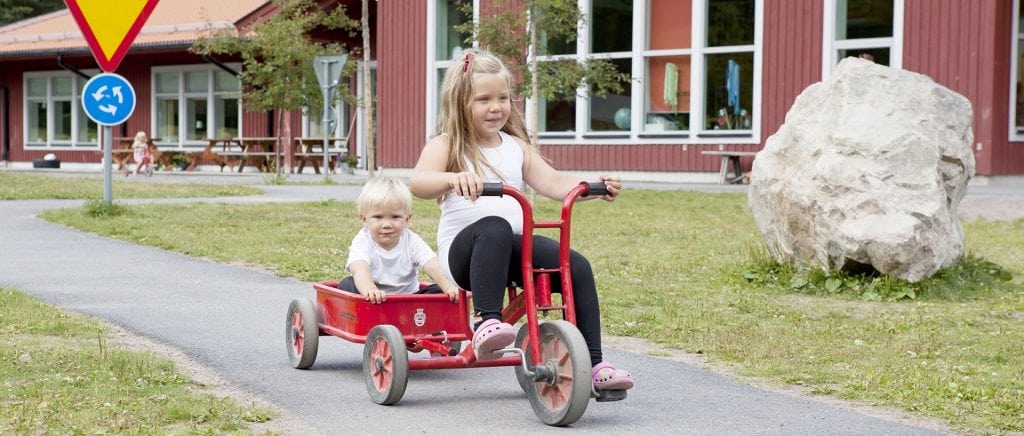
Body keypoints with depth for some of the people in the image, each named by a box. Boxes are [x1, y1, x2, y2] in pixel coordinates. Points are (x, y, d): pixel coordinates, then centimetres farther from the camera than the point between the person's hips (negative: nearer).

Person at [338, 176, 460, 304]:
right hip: (375, 299, -1)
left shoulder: (412, 241, -6)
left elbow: (433, 267, -21)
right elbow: (359, 269, -35)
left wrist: (448, 286, -44)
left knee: (438, 291, -20)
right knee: (347, 285, -26)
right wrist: (370, 290, -59)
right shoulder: (362, 242, -13)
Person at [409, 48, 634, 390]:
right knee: (494, 228, -39)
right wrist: (453, 178, -40)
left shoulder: (516, 146, 20)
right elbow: (418, 182, -17)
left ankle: (593, 364, -13)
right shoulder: (446, 145, 3)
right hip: (465, 250, -5)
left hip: (515, 250, 5)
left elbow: (553, 183, 10)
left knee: (576, 266, -17)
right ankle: (487, 323, -48)